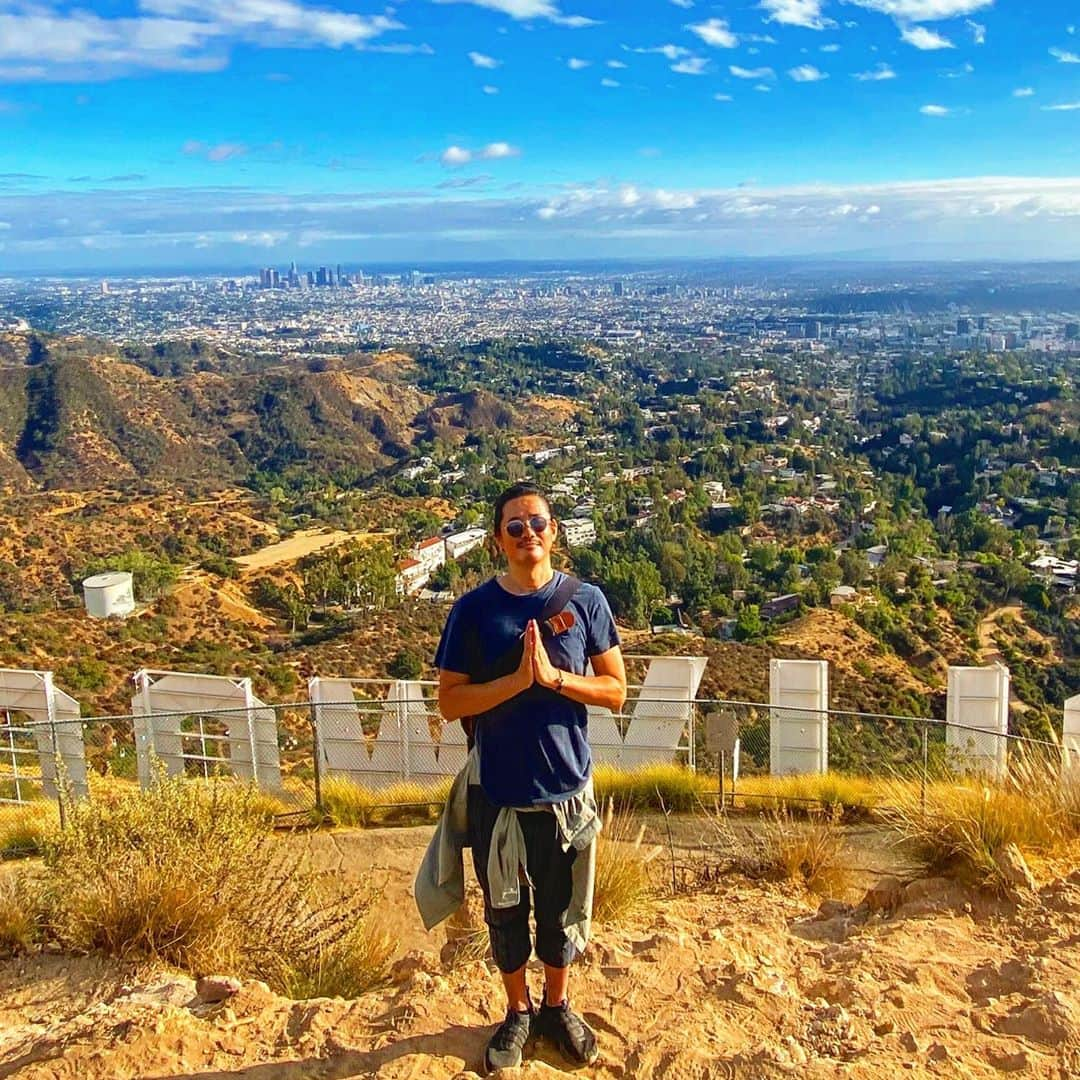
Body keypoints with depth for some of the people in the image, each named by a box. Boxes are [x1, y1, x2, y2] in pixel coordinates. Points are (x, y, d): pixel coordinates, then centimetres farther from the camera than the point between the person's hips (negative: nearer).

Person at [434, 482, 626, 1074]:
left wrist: (554, 676, -20)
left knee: (562, 910, 17)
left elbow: (614, 690, -3)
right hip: (497, 792, 0)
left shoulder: (585, 600, -4)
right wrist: (517, 680, -22)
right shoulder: (473, 609, -7)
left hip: (566, 788, 1)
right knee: (505, 913, 16)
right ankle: (518, 1012, 40)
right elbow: (449, 701, -8)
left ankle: (557, 1006, 42)